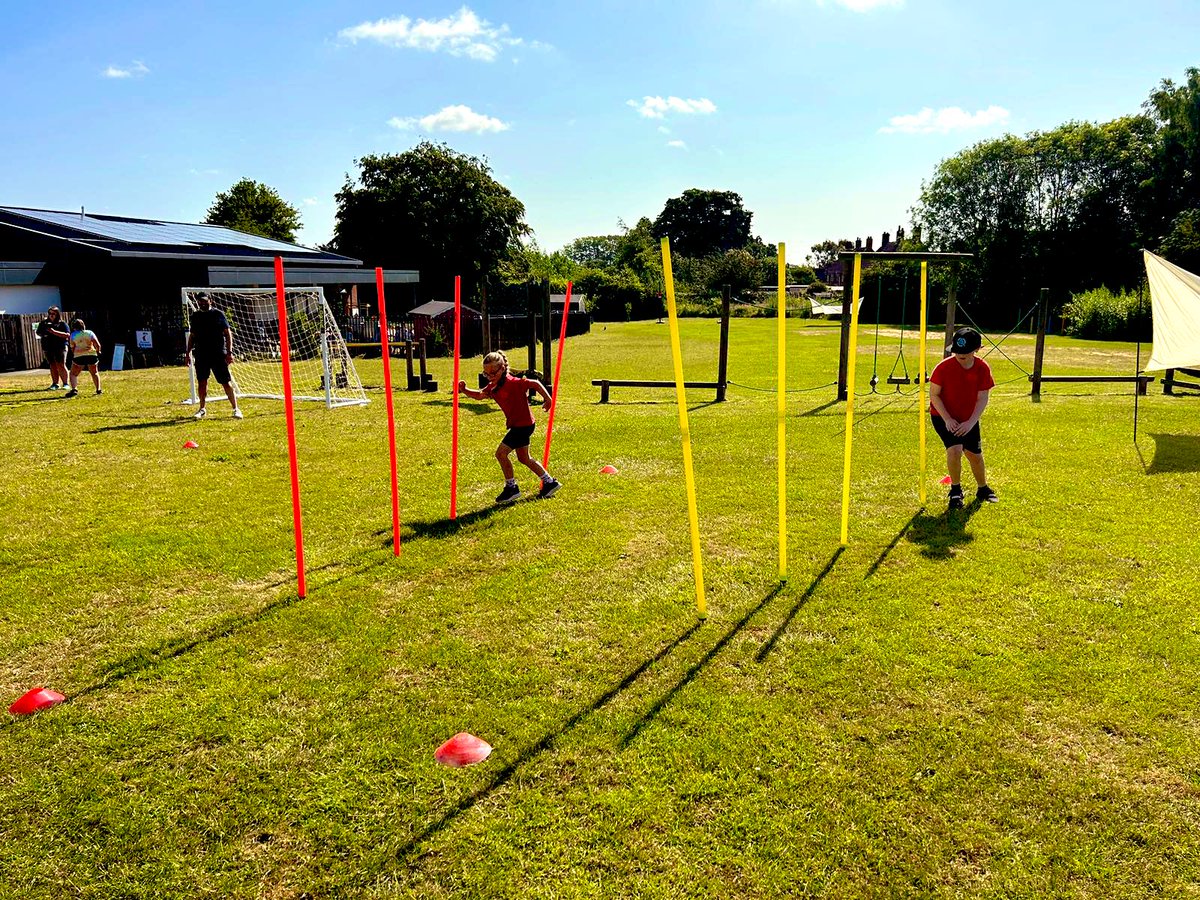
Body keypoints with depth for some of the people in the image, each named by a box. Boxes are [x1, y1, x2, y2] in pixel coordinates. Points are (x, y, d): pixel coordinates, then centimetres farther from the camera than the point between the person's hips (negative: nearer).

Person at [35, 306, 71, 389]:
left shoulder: (62, 323, 2)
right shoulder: (44, 323, 14)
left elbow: (67, 335, -9)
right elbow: (38, 333, 26)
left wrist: (54, 332, -18)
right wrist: (43, 335, 2)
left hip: (60, 347, -4)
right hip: (48, 347, 4)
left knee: (61, 365, -9)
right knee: (53, 366, 5)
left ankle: (65, 384, -3)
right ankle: (55, 383, 9)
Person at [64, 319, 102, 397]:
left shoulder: (73, 335, 2)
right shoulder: (90, 333, 3)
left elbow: (72, 349, 4)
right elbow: (97, 345, -6)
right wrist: (98, 351, 13)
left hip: (79, 356, -2)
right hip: (92, 355, 2)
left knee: (73, 374, 10)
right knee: (95, 373, 23)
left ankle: (73, 389, -11)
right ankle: (98, 389, 15)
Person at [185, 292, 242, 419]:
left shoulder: (218, 314, 1)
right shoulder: (195, 316, 12)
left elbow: (228, 333, -1)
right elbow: (192, 336, 20)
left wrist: (229, 352, -9)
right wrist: (188, 353, 14)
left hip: (219, 354, -4)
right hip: (201, 355, 4)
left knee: (226, 382, -5)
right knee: (201, 382, 8)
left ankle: (235, 409, 0)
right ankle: (202, 409, 21)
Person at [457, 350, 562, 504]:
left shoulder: (512, 382, -22)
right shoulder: (493, 386, 4)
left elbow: (535, 384, -20)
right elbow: (480, 395, 11)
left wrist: (548, 399, -18)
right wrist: (464, 390, -6)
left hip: (523, 424, -10)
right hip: (517, 425, 10)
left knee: (501, 453, -12)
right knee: (524, 458, 19)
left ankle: (511, 488, 1)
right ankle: (550, 482, 30)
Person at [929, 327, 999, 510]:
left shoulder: (983, 369, -14)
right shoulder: (944, 367, -21)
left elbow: (982, 399, -10)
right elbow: (934, 394, -14)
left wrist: (971, 422, -21)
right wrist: (948, 419, -20)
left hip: (969, 419, 3)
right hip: (943, 416, -3)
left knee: (975, 454, 12)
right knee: (955, 449, -23)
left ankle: (983, 490, 39)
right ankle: (956, 490, 0)